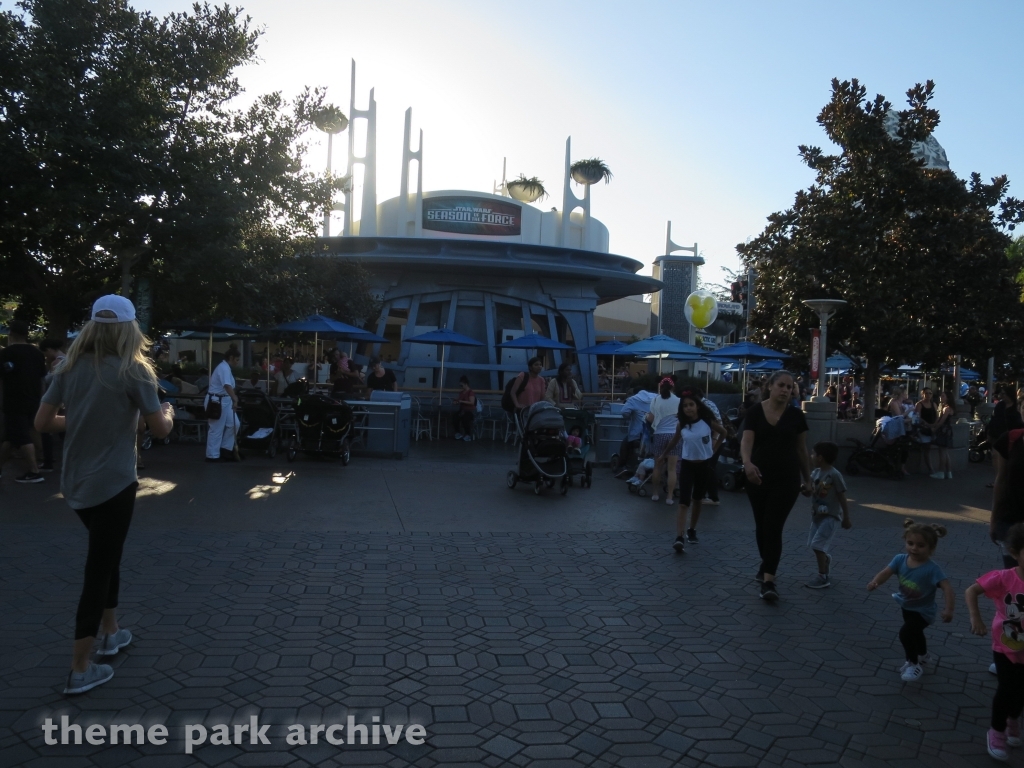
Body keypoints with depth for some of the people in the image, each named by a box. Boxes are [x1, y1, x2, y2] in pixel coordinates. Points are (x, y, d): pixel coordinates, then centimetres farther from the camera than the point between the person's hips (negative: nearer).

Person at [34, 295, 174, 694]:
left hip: (75, 483, 6)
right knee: (99, 567, 2)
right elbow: (161, 430, -10)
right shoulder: (132, 370, -12)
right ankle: (80, 669, 8)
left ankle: (109, 632, 37)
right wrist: (168, 410, 10)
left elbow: (43, 422, 2)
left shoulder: (71, 367, 1)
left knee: (106, 556, 24)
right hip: (112, 483, -6)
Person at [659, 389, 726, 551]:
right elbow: (674, 441, 12)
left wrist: (714, 448, 6)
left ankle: (692, 530, 34)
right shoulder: (681, 424, -6)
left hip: (705, 465, 1)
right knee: (684, 502, -11)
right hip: (687, 465, 0)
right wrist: (662, 455, 19)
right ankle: (679, 538, -19)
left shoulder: (708, 421, -10)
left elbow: (723, 432, 8)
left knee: (697, 500, 15)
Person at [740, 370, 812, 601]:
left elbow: (802, 449, 8)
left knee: (774, 527, -7)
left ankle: (769, 579, -8)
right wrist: (747, 463, -34)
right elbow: (746, 441, -14)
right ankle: (766, 565, 35)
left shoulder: (796, 415, 1)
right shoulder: (755, 412, -3)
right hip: (758, 477, 1)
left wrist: (807, 479, 11)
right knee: (761, 525, 14)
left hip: (786, 478, -1)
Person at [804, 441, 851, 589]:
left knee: (818, 545, -13)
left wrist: (846, 519, -9)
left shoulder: (834, 475, -17)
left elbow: (842, 498, -13)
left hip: (830, 516, -8)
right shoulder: (815, 473, 3)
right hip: (817, 515, 8)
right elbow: (811, 492, 11)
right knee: (823, 547, 14)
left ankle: (823, 577, -4)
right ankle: (826, 575, 27)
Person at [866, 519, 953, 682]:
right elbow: (886, 572, -26)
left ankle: (914, 664, 3)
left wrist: (948, 609, -49)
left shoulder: (932, 568, -32)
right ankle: (923, 656, 59)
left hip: (923, 610, -6)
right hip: (907, 606, 6)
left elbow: (947, 587, -37)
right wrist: (875, 582, -47)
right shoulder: (900, 559, -19)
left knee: (905, 633, -21)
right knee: (914, 632, 29)